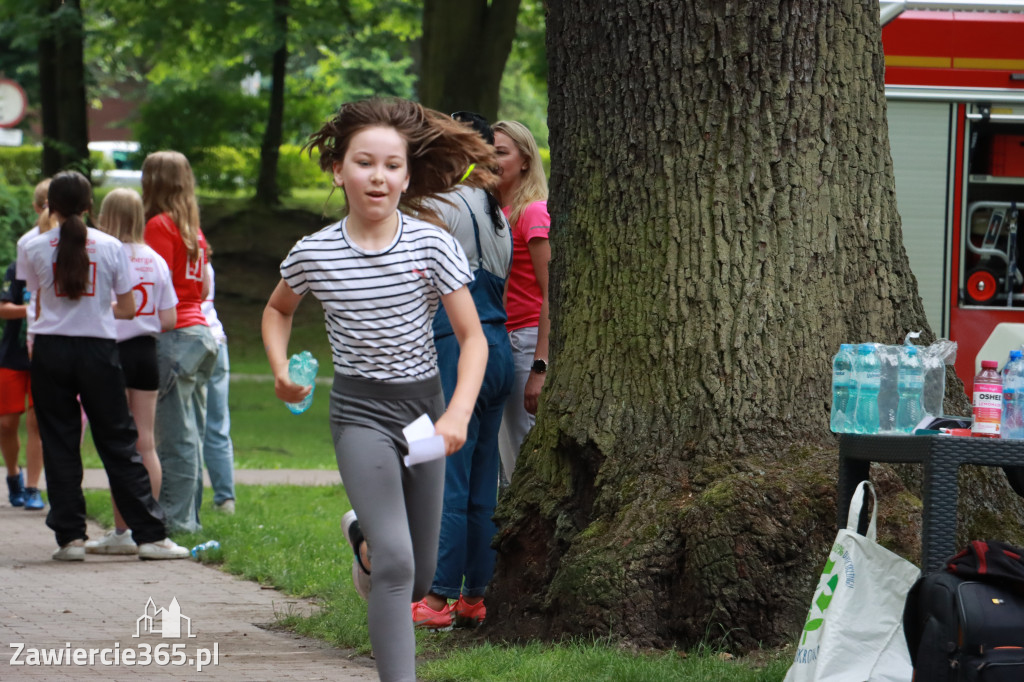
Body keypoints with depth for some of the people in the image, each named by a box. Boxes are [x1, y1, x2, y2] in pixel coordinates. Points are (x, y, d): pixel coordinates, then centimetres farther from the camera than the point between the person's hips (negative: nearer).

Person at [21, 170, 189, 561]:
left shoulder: (35, 248, 0)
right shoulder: (110, 247, 0)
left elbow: (38, 307, 9)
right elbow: (127, 309, 4)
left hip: (51, 350, 0)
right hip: (98, 351, 0)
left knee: (59, 445, 6)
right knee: (118, 444, 5)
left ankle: (70, 536, 3)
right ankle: (150, 535, 2)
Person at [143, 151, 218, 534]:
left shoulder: (160, 225, -9)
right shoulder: (193, 229, 15)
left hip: (174, 334, -8)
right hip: (199, 328, 8)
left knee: (175, 433, -7)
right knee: (191, 432, 10)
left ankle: (176, 517, -6)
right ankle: (188, 513, 13)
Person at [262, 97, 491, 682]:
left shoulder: (433, 245, -9)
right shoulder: (313, 254, -7)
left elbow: (473, 337, -7)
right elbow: (278, 310, 15)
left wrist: (458, 414, -22)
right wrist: (281, 368, -2)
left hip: (425, 407, 2)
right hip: (361, 412, -2)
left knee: (419, 580, 13)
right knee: (395, 564, -21)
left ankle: (363, 535, 47)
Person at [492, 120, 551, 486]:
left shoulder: (533, 212, -9)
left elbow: (552, 294, -15)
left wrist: (540, 367, -21)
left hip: (529, 337, -8)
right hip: (499, 341, 8)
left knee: (527, 457, -11)